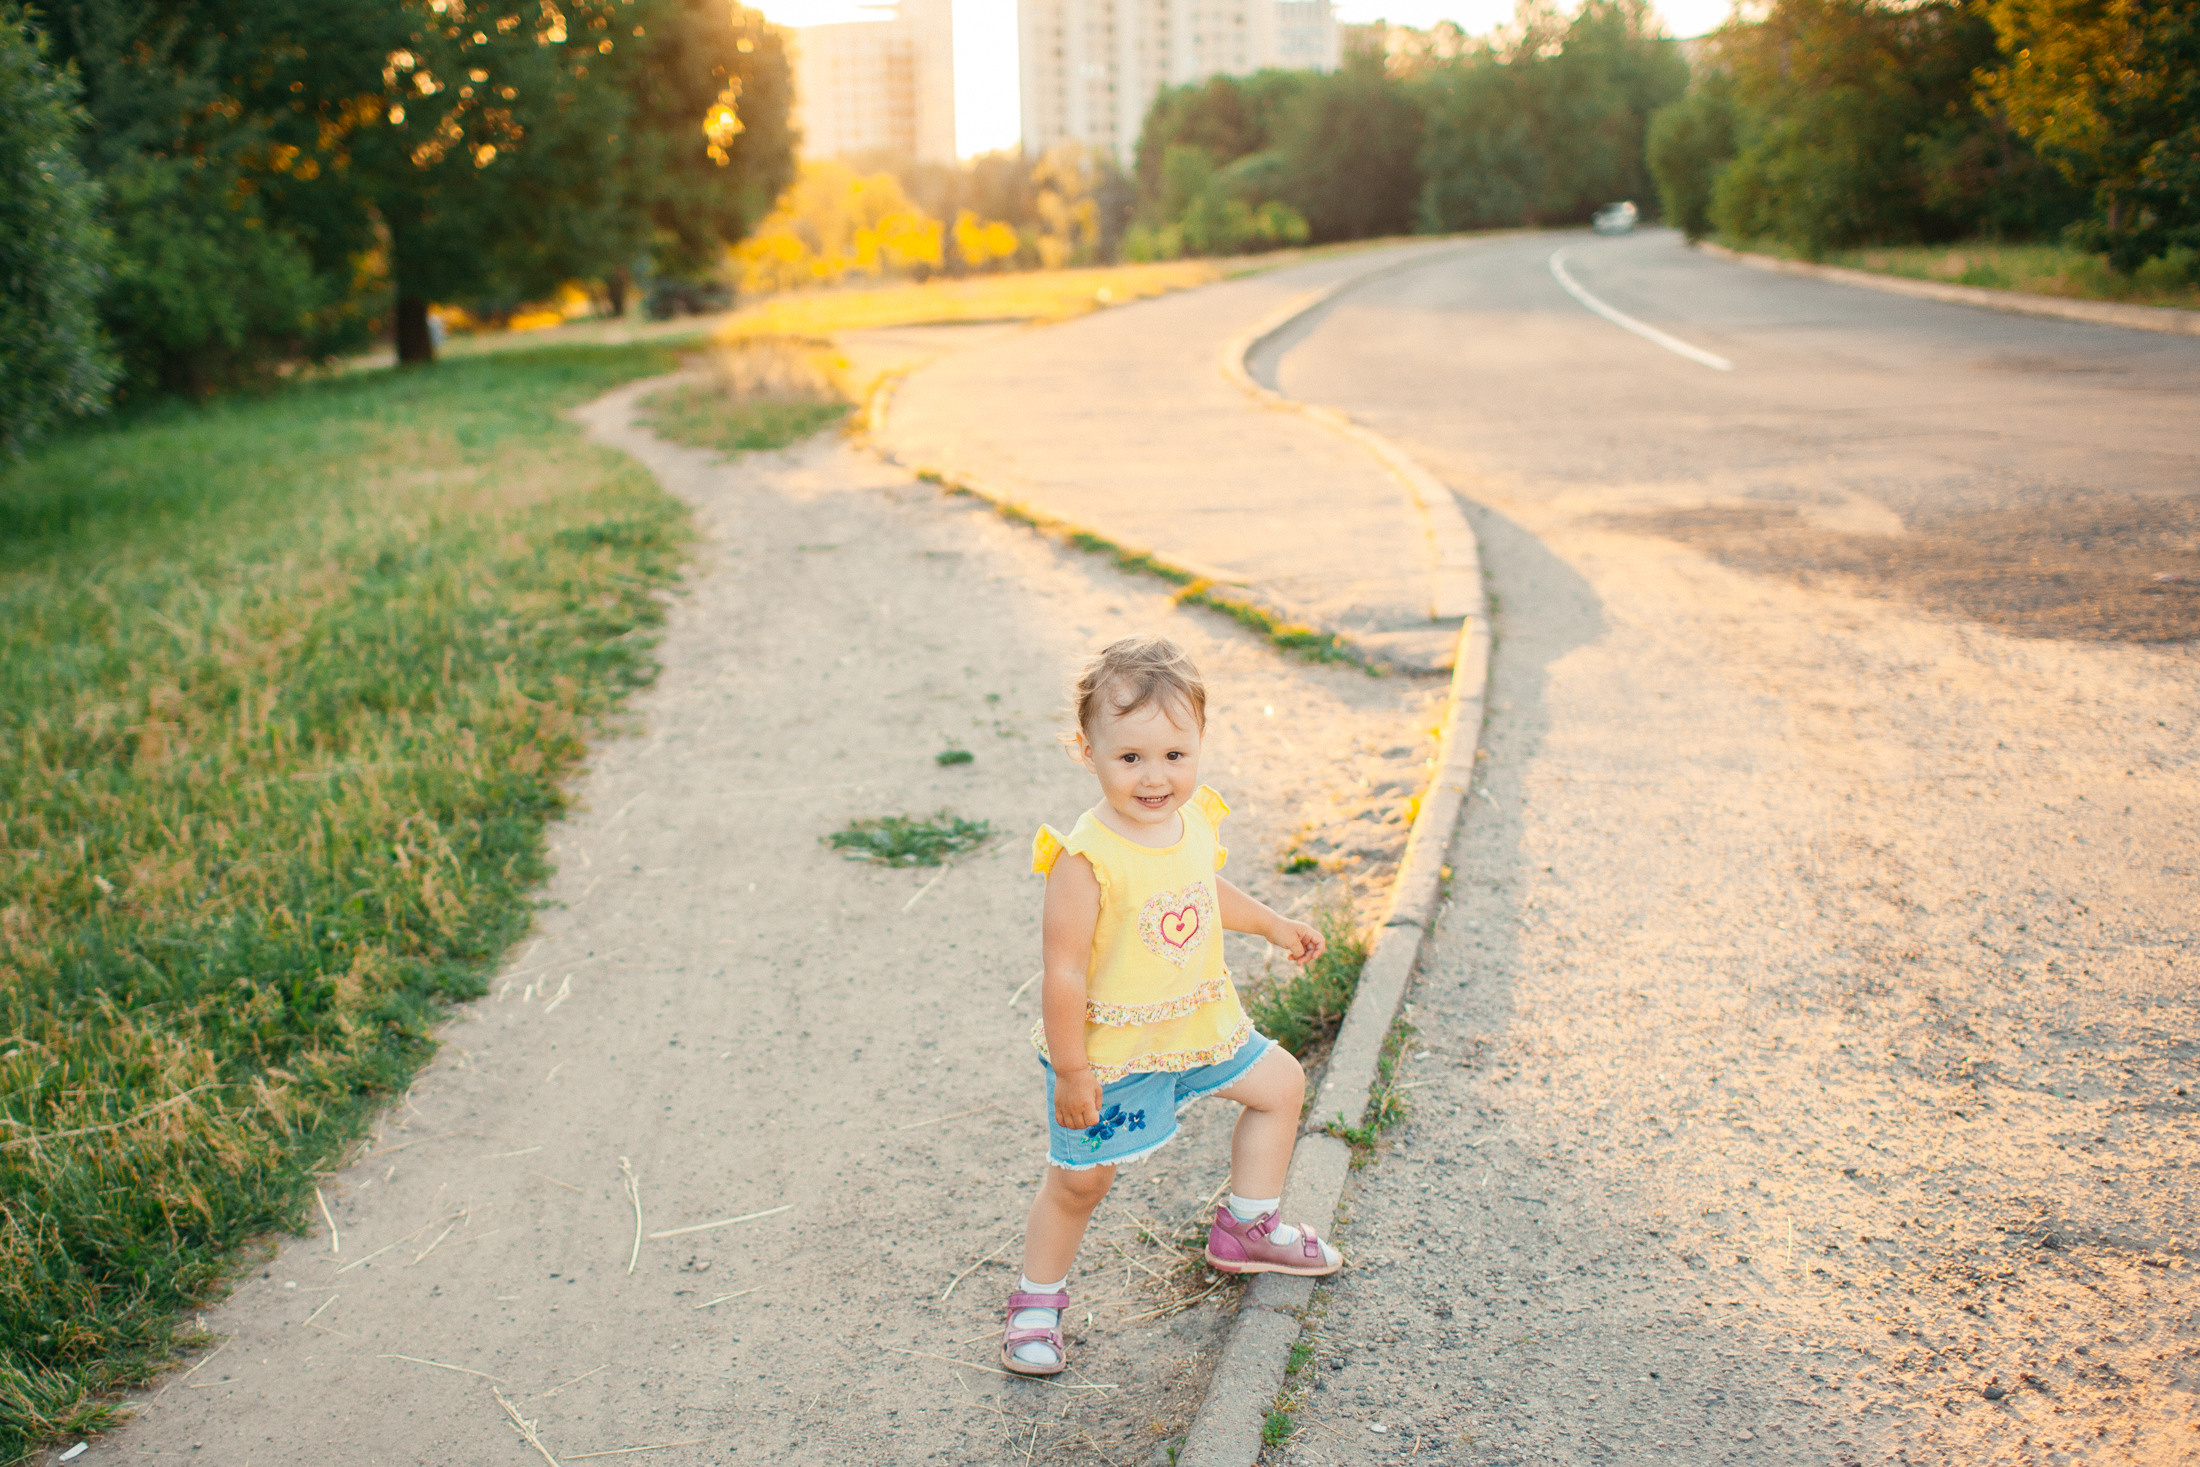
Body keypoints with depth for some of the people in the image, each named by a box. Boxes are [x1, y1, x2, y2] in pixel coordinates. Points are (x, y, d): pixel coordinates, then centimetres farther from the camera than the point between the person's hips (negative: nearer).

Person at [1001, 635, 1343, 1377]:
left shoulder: (1196, 818, -8)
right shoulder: (1086, 859, -31)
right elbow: (1064, 970, -26)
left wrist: (1272, 925, 26)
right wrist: (1070, 1071, -21)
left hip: (1198, 1023, 7)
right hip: (1110, 1046, -7)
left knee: (1280, 1084, 19)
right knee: (1080, 1176, 2)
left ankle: (1246, 1227, 37)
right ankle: (1038, 1295, 27)